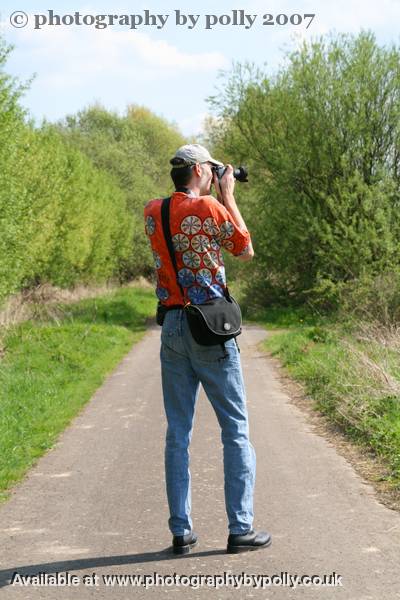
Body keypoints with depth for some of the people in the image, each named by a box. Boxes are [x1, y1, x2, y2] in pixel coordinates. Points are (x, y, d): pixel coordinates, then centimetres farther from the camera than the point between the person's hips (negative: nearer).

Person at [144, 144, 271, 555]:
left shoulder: (153, 212, 7)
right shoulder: (210, 208, -10)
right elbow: (246, 252, 4)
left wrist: (214, 198, 22)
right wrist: (228, 195, 8)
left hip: (171, 327, 5)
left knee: (177, 432, 7)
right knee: (236, 429, 4)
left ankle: (181, 531, 8)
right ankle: (240, 529, 4)